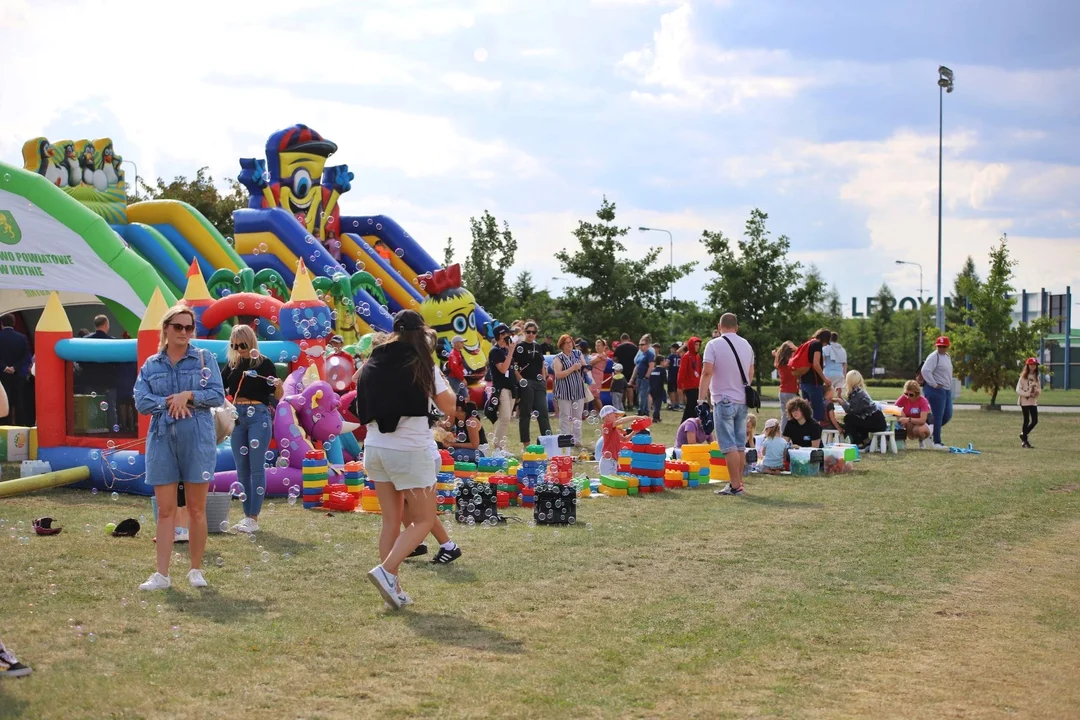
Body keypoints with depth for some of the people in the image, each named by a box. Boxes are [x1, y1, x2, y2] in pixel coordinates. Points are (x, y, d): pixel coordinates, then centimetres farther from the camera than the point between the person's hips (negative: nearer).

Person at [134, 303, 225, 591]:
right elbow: (141, 402, -1)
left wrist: (188, 395, -16)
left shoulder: (205, 358, 4)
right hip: (162, 440, 2)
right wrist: (170, 402, -14)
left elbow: (218, 395, -4)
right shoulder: (150, 365, 10)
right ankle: (162, 575, 3)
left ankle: (196, 570, 15)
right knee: (165, 510, 2)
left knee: (196, 510, 4)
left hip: (197, 440, -2)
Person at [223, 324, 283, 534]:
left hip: (258, 416, -5)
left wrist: (279, 385, -22)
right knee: (242, 468, 7)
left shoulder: (264, 363, -3)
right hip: (237, 416, 5)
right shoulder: (231, 364, 10)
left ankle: (254, 519, -4)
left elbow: (278, 396, -2)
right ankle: (247, 515, 14)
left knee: (256, 467, -5)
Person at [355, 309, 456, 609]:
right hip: (410, 450, -6)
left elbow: (364, 412, 15)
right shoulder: (422, 365, -7)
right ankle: (386, 571, -14)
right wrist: (443, 383, 14)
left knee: (391, 521, 12)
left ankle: (393, 589, 10)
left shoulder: (373, 364, 8)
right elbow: (448, 406, -3)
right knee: (424, 521, 4)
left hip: (375, 449, 6)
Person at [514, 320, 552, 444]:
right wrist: (520, 379, -17)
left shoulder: (538, 347, 15)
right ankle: (526, 443, 5)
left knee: (543, 412, 2)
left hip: (539, 383, 5)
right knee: (525, 413, 0)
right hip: (525, 383, -5)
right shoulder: (519, 347, -3)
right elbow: (514, 366, -9)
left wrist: (544, 380, 12)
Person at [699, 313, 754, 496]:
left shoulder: (714, 345, -8)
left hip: (724, 400, -6)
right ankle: (738, 482, 17)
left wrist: (701, 398, -15)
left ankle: (735, 486, -8)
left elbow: (707, 372, -16)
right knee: (740, 445, 12)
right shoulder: (746, 345, 11)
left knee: (729, 446, -6)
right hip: (743, 400, 6)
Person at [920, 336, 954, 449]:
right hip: (936, 390, -9)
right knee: (938, 416, -7)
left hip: (947, 390, 9)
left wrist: (949, 387, 18)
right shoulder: (933, 357, -13)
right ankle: (937, 443, -2)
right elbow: (925, 371, -25)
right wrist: (934, 384, -20)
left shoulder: (947, 356, 16)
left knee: (947, 416, 10)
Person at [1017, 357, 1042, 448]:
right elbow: (1018, 390, -11)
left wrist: (1038, 391, -10)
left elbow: (1039, 390, 13)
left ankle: (1023, 434, 23)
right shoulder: (1023, 376, -6)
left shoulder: (1036, 377, 10)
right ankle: (1024, 441, 6)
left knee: (1035, 421, 2)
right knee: (1026, 420, -3)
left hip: (1033, 401, 5)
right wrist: (1028, 394, -20)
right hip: (1024, 401, -5)